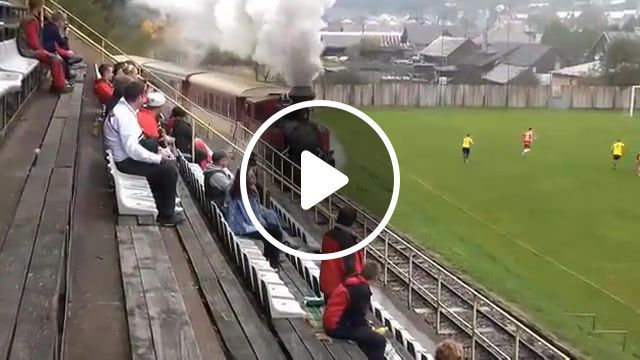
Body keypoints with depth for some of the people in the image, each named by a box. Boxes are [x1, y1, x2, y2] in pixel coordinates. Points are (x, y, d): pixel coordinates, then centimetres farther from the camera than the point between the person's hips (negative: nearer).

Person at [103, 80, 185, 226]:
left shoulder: (123, 109, 4)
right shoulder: (125, 116, -27)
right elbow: (132, 149, -32)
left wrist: (158, 154, 5)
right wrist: (158, 157, -22)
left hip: (126, 155, 10)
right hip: (126, 161, -10)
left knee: (166, 162, 14)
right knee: (169, 169, -11)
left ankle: (163, 206, 20)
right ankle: (167, 215, 1)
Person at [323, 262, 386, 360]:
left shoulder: (351, 281, 7)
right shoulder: (362, 290, -19)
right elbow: (358, 316, -14)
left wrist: (367, 325, 16)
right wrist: (369, 327, 3)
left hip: (332, 321, 10)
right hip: (338, 327, -10)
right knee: (380, 341, -11)